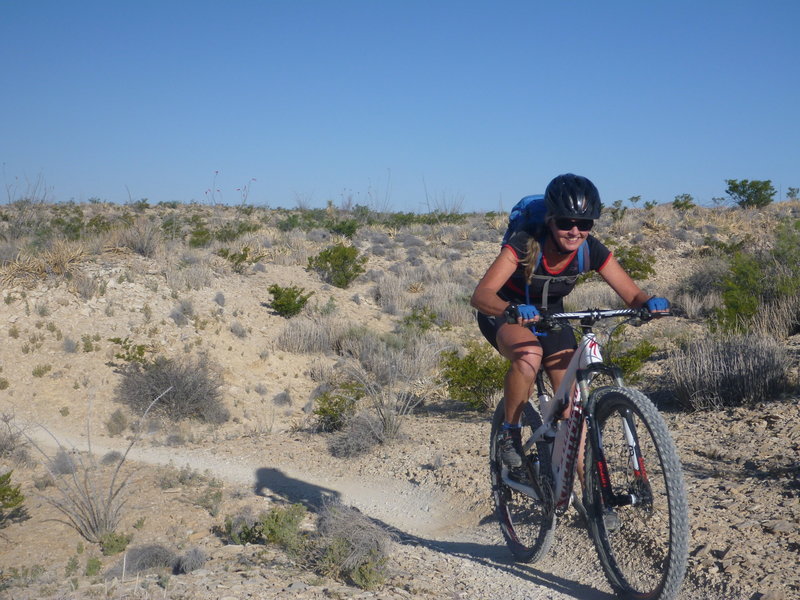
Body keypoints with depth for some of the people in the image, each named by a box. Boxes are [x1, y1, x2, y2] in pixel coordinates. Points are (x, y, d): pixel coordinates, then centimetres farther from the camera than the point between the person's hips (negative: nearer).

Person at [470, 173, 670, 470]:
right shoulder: (526, 244, -32)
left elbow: (632, 295, -17)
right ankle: (509, 433, -15)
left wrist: (650, 302, -41)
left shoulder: (591, 250, -20)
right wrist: (512, 309, -63)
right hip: (505, 316, -4)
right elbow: (480, 295, -42)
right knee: (529, 355, -37)